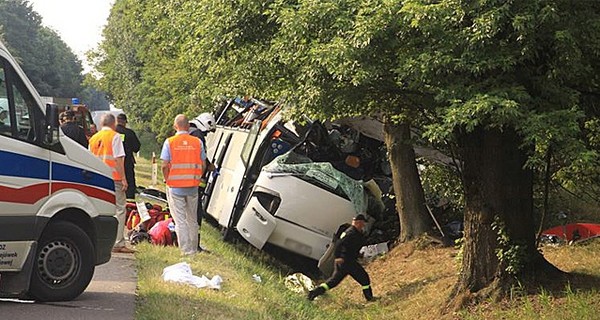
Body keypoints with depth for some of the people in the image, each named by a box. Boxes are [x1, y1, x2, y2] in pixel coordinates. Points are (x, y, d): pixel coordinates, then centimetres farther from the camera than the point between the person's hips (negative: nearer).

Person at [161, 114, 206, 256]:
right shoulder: (197, 142, 0)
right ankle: (194, 248, 20)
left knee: (180, 220, 1)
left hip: (175, 186, -2)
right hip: (193, 186, 2)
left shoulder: (170, 142, -6)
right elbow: (203, 165, 2)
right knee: (192, 220, 14)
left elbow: (165, 166, -10)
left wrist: (167, 180, 6)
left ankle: (186, 250, -2)